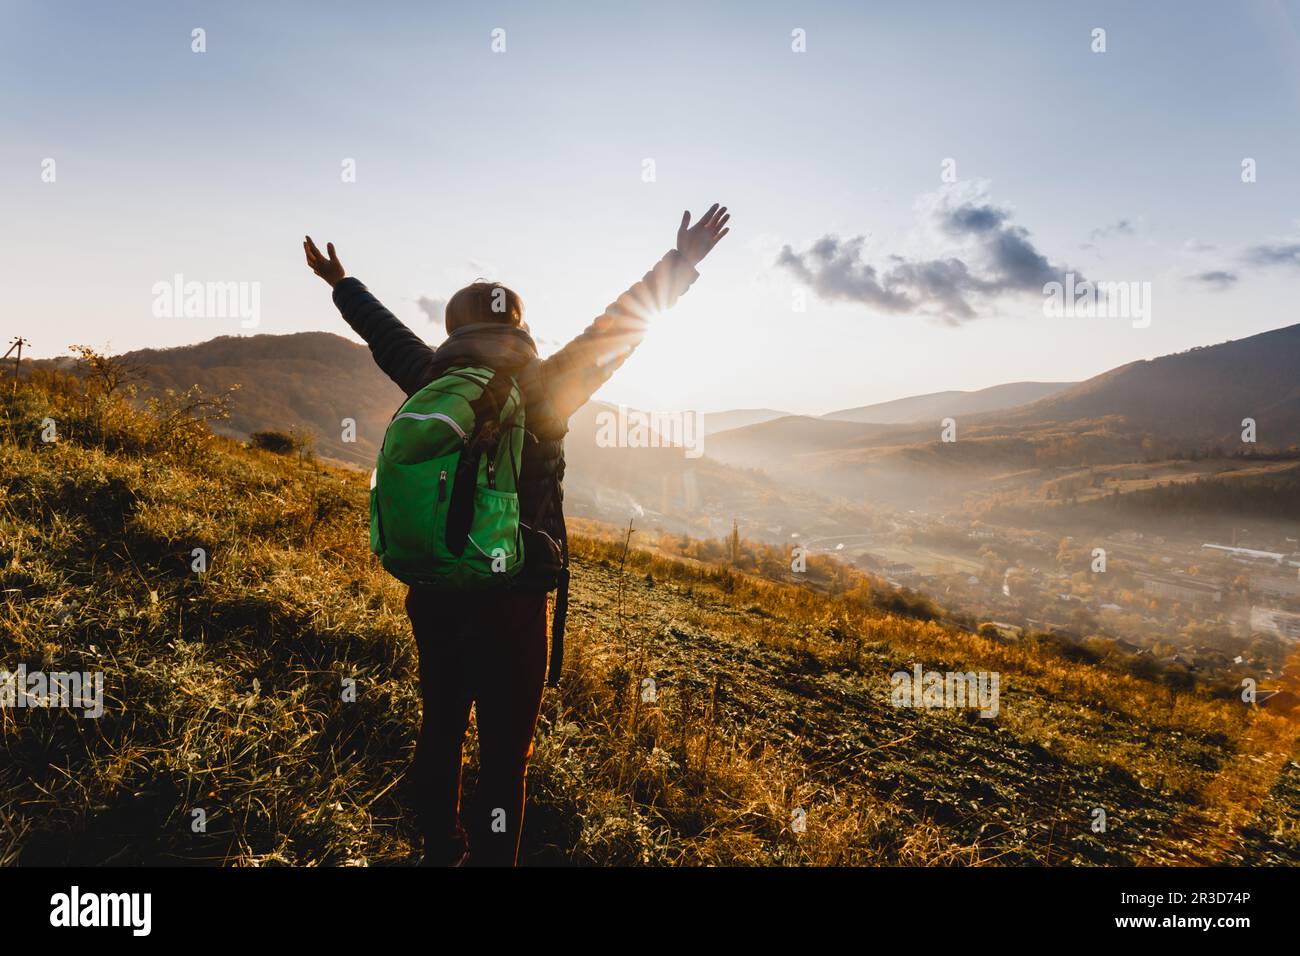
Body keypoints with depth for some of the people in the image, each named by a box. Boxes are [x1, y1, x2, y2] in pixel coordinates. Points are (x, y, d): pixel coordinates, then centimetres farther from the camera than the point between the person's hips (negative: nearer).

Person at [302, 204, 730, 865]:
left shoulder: (431, 383, 1)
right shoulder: (540, 390, -12)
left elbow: (386, 334, 18)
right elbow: (617, 327, -8)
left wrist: (341, 283, 37)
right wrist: (681, 263, 1)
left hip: (433, 597, 6)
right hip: (512, 605, -5)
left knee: (440, 729, 21)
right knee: (504, 754, 6)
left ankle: (439, 851, 38)